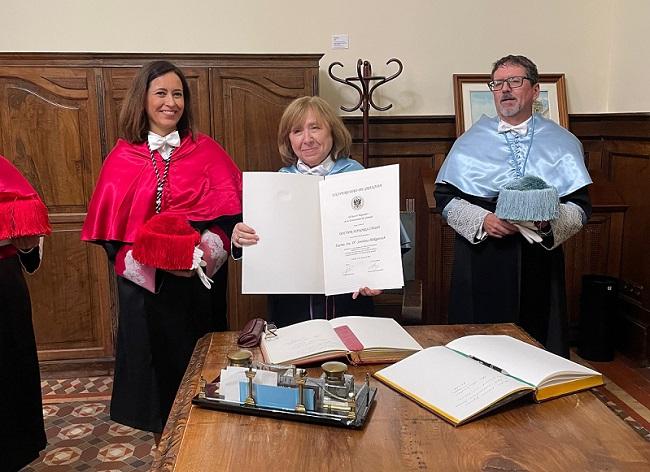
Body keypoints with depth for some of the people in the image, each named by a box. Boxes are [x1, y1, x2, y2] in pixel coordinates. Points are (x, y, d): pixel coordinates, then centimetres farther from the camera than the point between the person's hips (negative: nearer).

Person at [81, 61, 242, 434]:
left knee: (199, 353, 10)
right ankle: (161, 428, 32)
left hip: (200, 281, 0)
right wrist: (150, 261, -16)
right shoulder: (123, 158, 2)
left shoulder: (207, 151, 1)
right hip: (145, 282, 1)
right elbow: (108, 226, -1)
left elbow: (232, 210, -3)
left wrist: (210, 248, -20)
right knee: (153, 352, 10)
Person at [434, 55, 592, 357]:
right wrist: (482, 220, -13)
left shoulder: (562, 143, 8)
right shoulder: (471, 140, 9)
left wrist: (548, 221, -18)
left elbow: (580, 207, 4)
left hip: (540, 259, 1)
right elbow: (445, 196, 4)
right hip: (481, 259, 0)